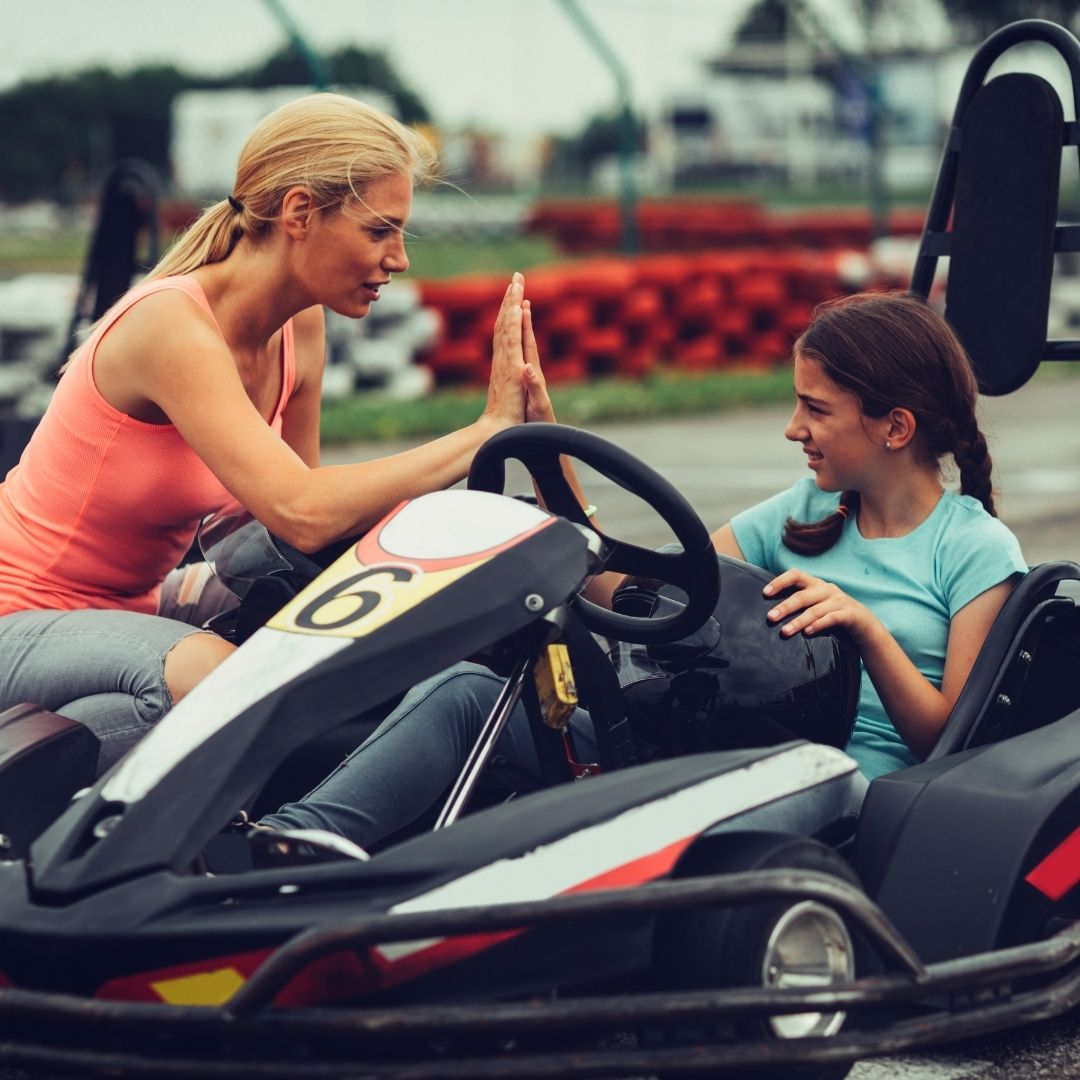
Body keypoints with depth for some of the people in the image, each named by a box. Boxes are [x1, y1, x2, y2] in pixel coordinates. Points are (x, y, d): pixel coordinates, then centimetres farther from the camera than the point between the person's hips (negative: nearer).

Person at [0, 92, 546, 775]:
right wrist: (488, 430, -31)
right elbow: (302, 514, -36)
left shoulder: (300, 329, 0)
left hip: (132, 603, 9)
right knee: (217, 676, -35)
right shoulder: (172, 327, -26)